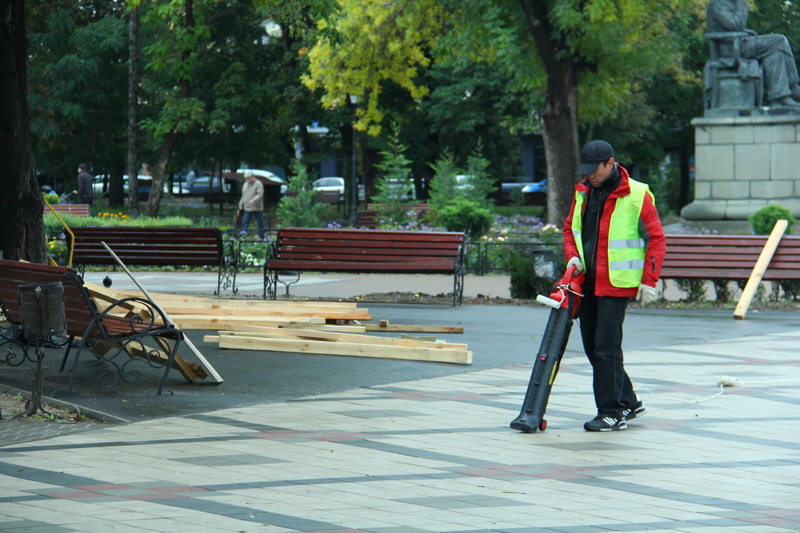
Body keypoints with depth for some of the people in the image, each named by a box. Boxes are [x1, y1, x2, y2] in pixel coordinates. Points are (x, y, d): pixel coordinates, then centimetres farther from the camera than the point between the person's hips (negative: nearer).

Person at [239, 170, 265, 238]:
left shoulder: (258, 184, -7)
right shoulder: (245, 184, 14)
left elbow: (260, 194, -18)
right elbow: (243, 196, 22)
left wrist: (254, 200, -33)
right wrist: (241, 205, 19)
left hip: (257, 208, -5)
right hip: (247, 208, 5)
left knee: (260, 224, 3)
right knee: (245, 223, -5)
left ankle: (262, 237, 13)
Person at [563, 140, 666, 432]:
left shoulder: (637, 195, -10)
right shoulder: (583, 192, 9)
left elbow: (656, 238, -7)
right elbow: (570, 227, 22)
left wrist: (649, 281, -11)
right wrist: (572, 256, 3)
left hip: (616, 283, -7)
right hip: (588, 281, 7)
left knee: (606, 347, -9)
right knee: (592, 346, 11)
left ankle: (612, 413, -2)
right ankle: (628, 401, 23)